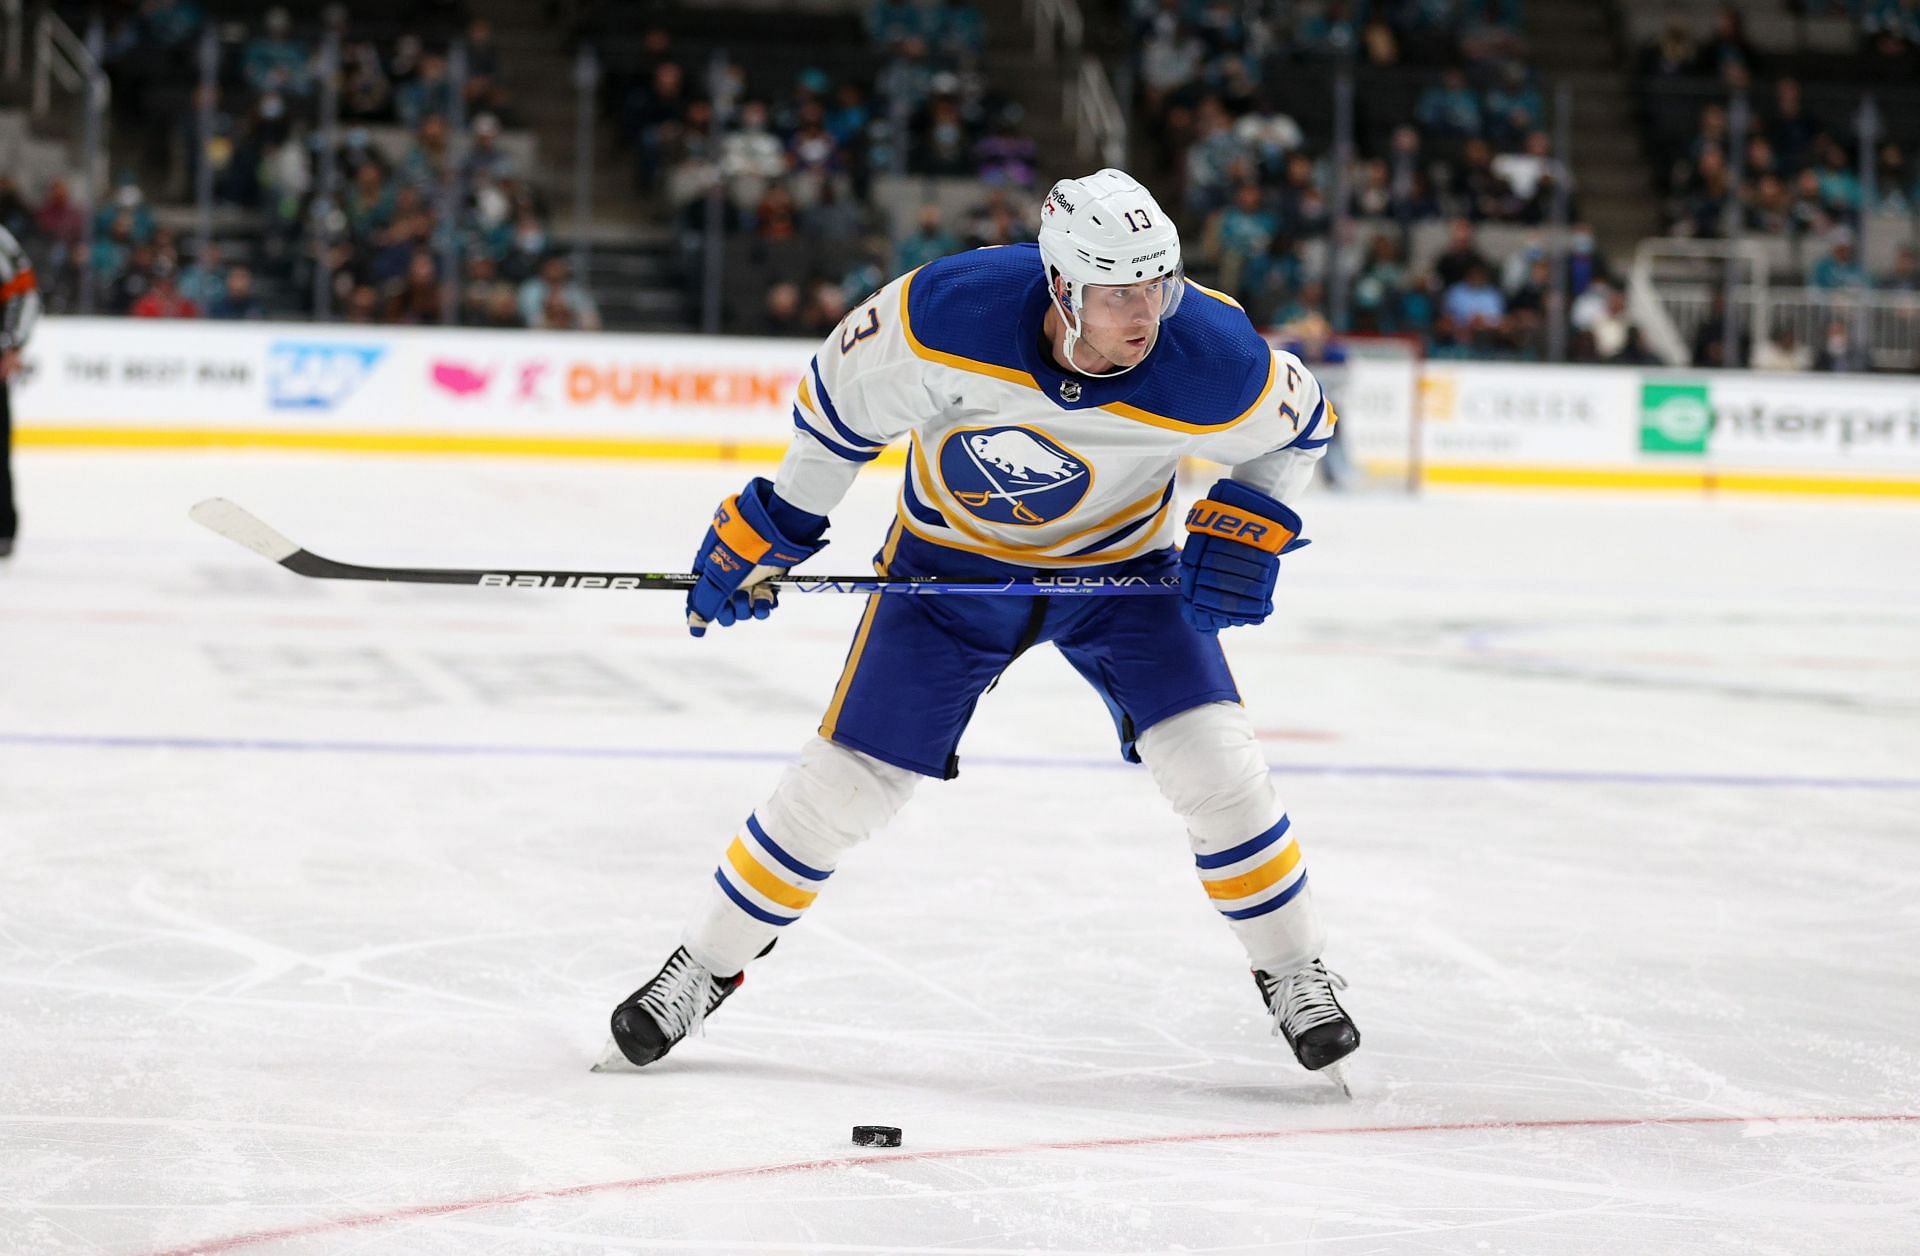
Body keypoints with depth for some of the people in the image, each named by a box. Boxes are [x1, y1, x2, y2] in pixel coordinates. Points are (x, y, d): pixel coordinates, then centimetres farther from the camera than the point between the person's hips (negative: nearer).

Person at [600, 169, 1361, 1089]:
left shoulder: (1211, 364, -30)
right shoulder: (953, 312, -33)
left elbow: (1301, 421, -5)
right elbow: (845, 395, -12)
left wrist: (1248, 530, -18)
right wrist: (769, 526, -6)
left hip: (1120, 567, 1)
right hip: (951, 556, -1)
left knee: (1212, 761, -13)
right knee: (847, 778, -3)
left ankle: (1293, 976, 10)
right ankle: (705, 965, 16)